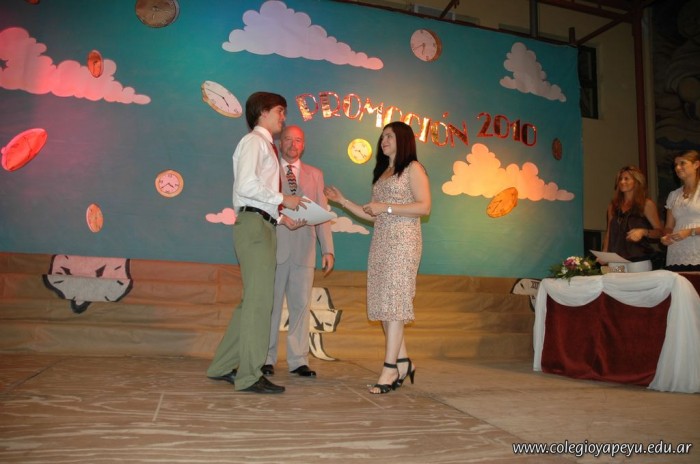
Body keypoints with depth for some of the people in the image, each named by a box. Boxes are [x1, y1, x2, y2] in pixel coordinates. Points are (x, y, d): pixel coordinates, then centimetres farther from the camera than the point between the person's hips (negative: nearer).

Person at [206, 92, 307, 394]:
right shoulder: (254, 141, -3)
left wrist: (283, 218, 12)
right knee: (259, 300, -9)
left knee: (253, 300, 11)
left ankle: (223, 366, 20)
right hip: (253, 224, -10)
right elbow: (246, 185, -19)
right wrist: (283, 199, -12)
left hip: (263, 225, 10)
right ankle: (249, 376, -2)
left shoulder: (266, 146, 26)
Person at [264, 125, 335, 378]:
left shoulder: (315, 174, 17)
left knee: (301, 305, 4)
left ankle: (298, 360, 11)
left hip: (304, 250, 2)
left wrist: (328, 250, 4)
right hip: (275, 247, -2)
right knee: (270, 304, 3)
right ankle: (266, 359, 12)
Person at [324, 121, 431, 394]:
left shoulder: (413, 168, 2)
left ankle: (390, 368, -8)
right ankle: (402, 362, 11)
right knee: (383, 303, 2)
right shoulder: (382, 173, 24)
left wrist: (387, 207, -13)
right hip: (380, 241, 7)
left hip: (403, 240, -7)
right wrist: (342, 201, 15)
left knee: (393, 300, -11)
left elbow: (424, 207, -10)